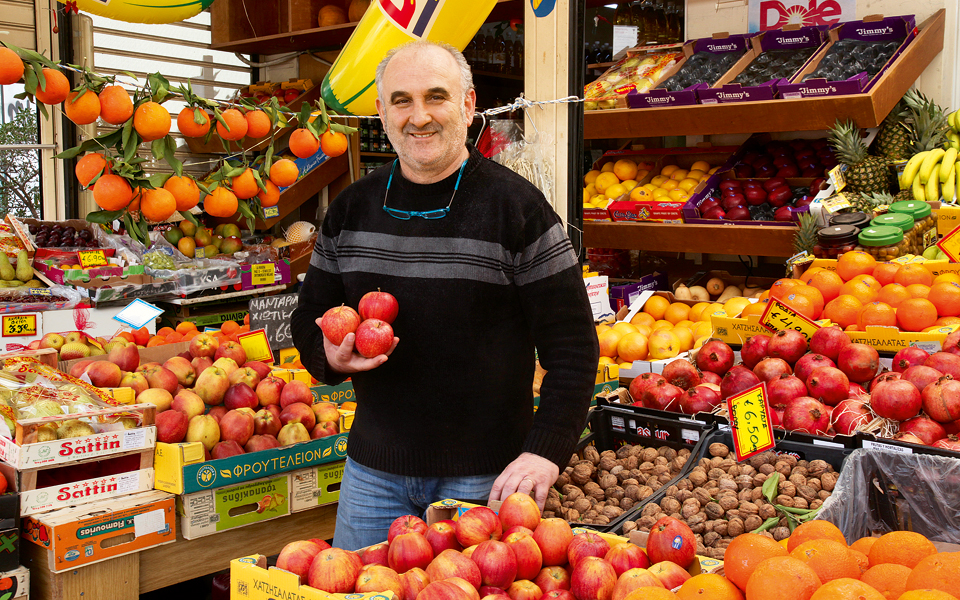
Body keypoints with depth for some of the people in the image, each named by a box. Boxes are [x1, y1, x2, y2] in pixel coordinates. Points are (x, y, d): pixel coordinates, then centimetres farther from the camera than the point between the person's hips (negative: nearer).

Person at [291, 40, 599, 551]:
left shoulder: (516, 207, -9)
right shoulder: (351, 209, 4)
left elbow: (573, 347, -9)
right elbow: (308, 319, 14)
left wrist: (545, 452, -19)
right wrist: (330, 356, -9)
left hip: (485, 477, -4)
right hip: (373, 469, 4)